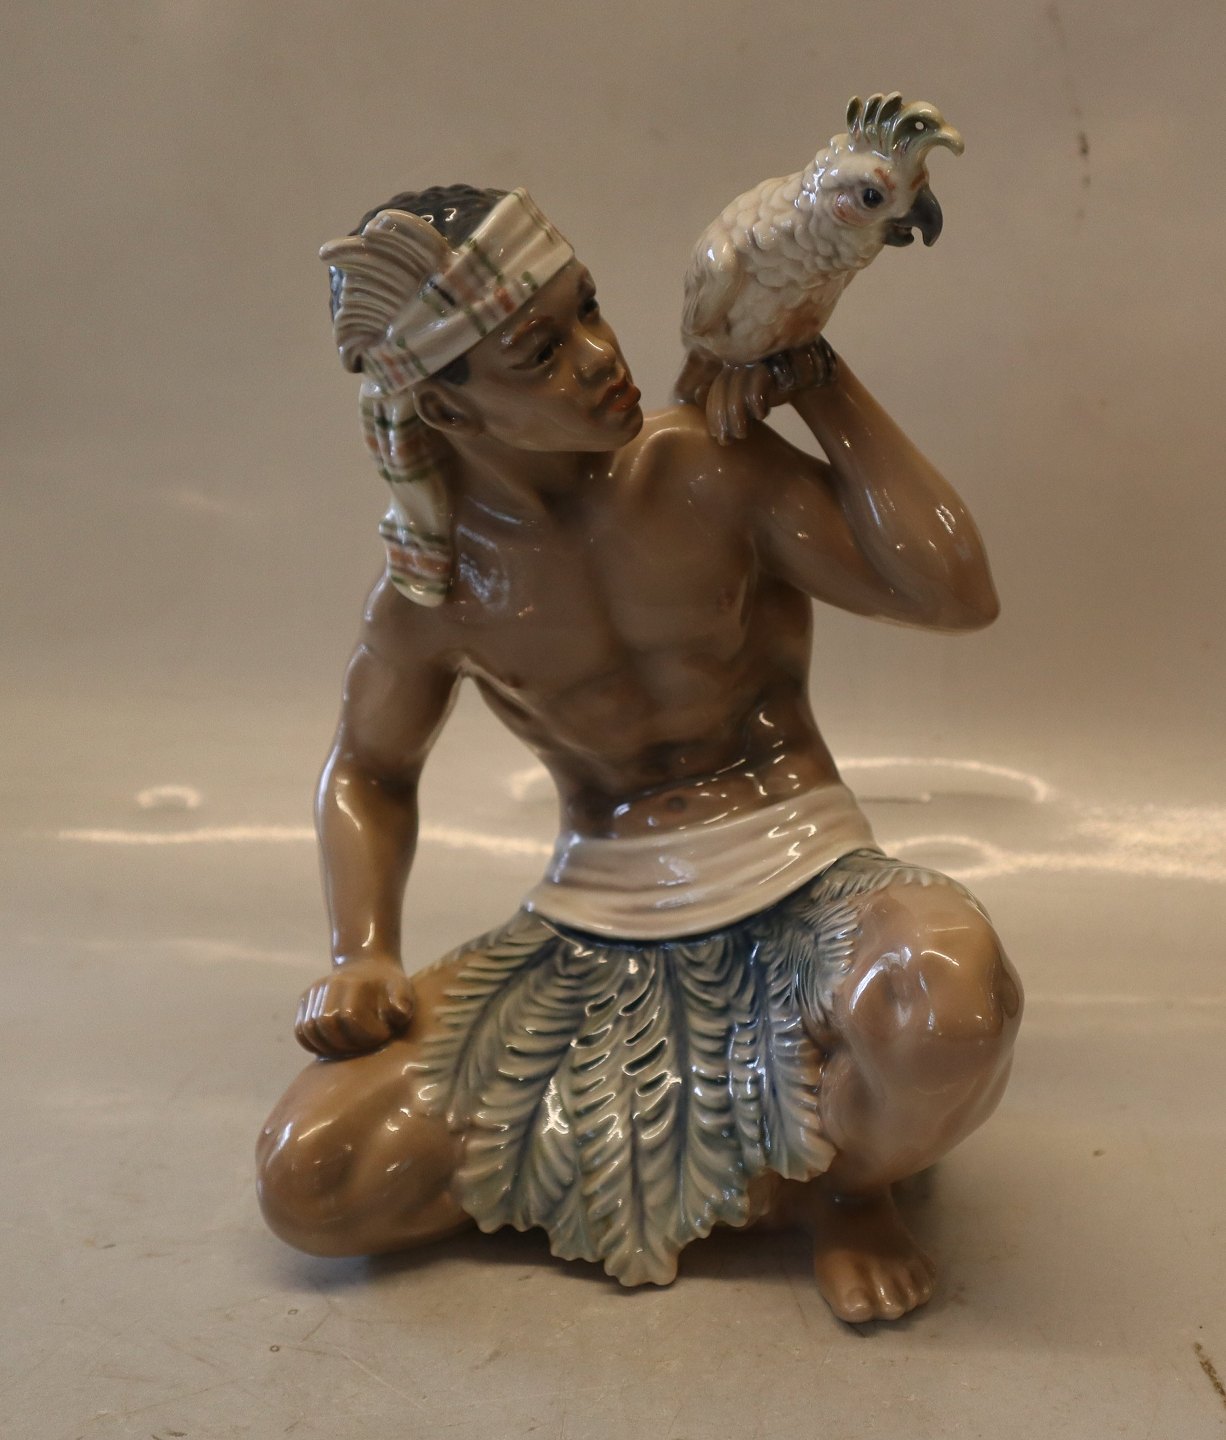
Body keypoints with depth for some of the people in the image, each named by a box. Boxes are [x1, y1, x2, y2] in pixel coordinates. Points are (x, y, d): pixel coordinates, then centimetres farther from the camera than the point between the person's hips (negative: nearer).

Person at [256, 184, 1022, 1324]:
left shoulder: (710, 469, -7)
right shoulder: (436, 585, -2)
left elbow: (954, 591, -13)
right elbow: (368, 769, 16)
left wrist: (822, 384, -8)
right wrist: (363, 954, -2)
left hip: (800, 890, -2)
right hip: (591, 930, 3)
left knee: (945, 1008, -39)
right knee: (307, 1181, -13)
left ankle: (838, 1183, 0)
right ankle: (752, 1160, -3)